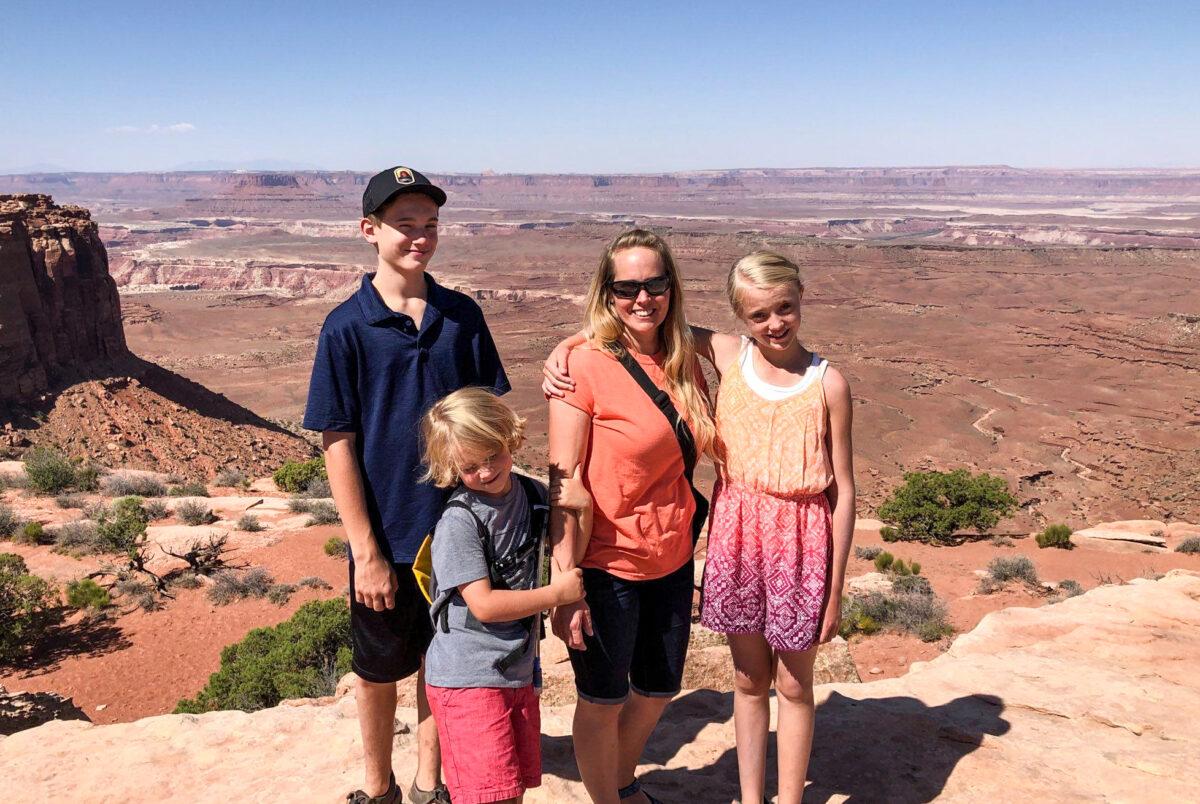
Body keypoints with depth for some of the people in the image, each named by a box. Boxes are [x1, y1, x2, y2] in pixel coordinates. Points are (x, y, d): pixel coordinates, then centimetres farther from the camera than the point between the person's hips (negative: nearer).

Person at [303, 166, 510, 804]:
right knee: (379, 671, 16)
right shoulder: (347, 327, -10)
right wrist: (366, 552, -11)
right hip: (387, 536, -2)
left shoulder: (462, 315, -1)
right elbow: (338, 445, -10)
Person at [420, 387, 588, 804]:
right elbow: (484, 606, -20)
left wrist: (580, 502, -5)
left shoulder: (533, 494, 3)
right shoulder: (458, 522, -17)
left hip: (518, 672, 7)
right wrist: (556, 593, -13)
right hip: (467, 679, -7)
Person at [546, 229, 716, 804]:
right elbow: (563, 484, -17)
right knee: (602, 701, 12)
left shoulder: (685, 358, 1)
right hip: (606, 564, -6)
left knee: (658, 690, 23)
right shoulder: (585, 366, -16)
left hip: (672, 560, 6)